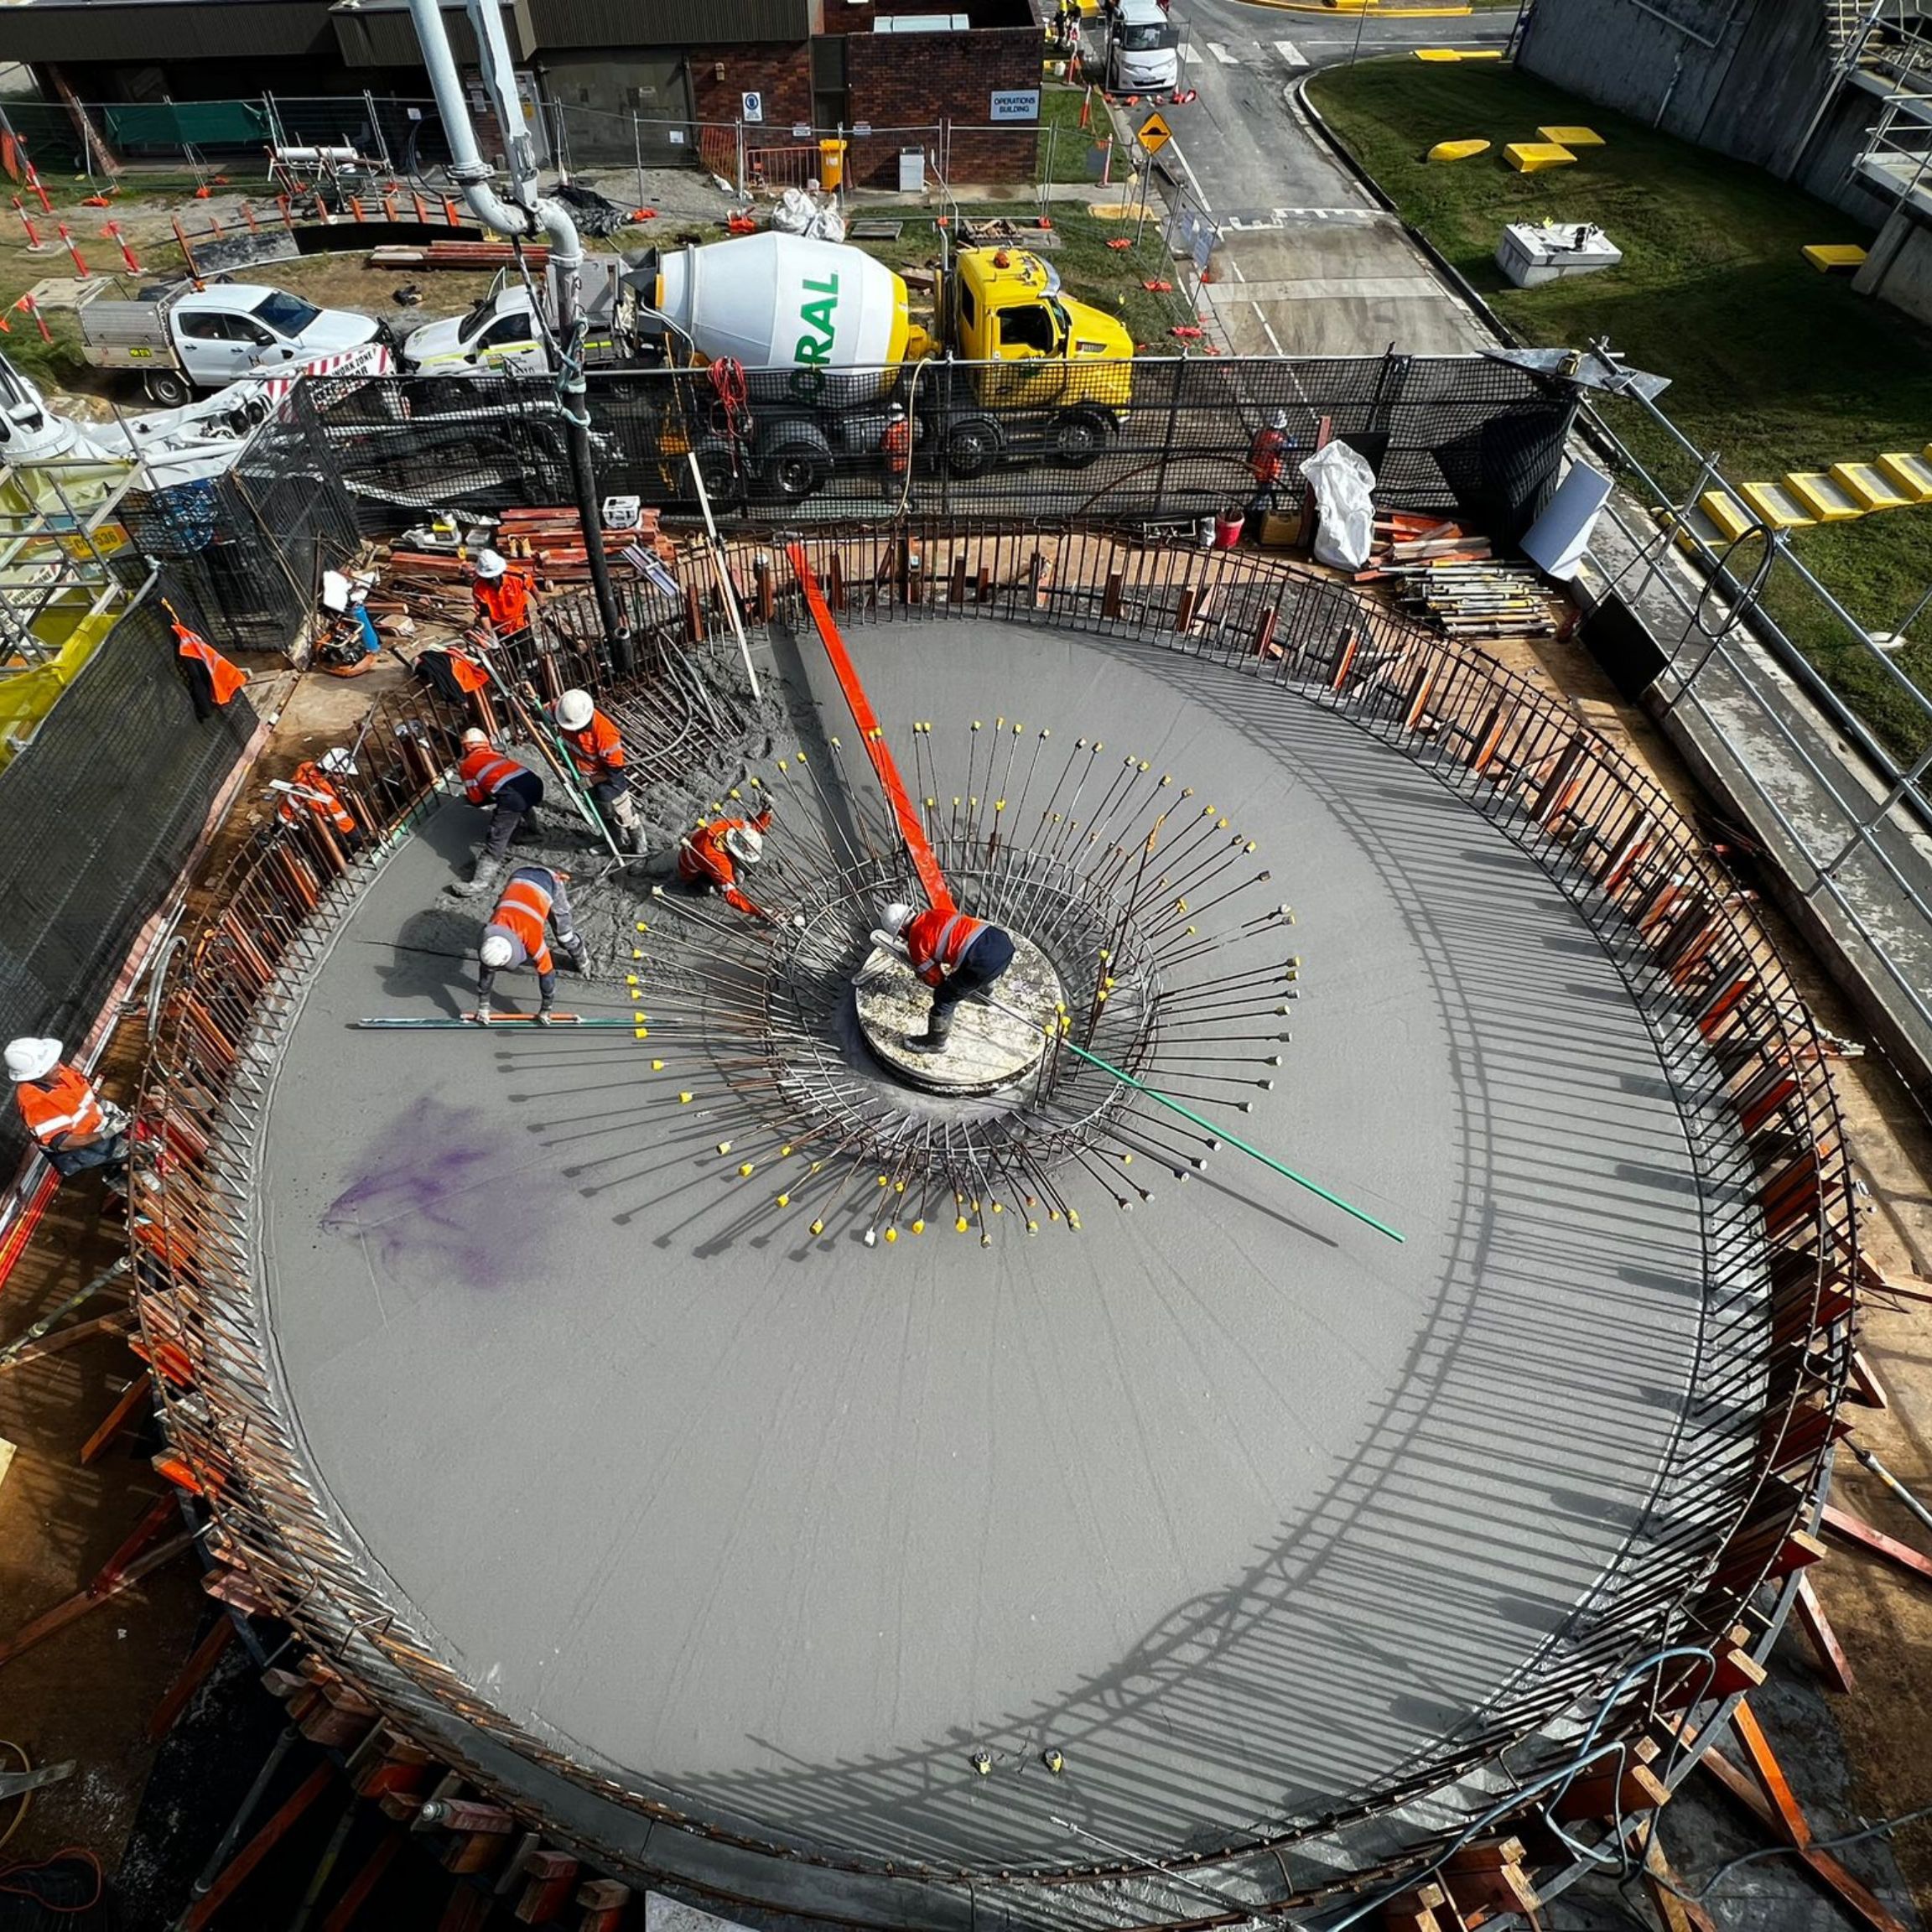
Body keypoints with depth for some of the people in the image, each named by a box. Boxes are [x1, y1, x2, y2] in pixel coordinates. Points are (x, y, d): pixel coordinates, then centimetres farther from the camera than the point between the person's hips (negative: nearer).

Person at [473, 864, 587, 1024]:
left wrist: (545, 1011, -11)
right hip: (521, 877, 4)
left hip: (550, 881, -4)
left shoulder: (532, 939, -36)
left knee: (563, 933, 7)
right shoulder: (492, 930, -24)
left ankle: (580, 955, 35)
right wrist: (483, 1006, -6)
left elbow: (547, 973, -23)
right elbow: (486, 968, -11)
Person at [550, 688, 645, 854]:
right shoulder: (563, 711, -22)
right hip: (586, 776, 6)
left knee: (624, 816, 12)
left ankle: (639, 848, 34)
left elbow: (614, 769, -28)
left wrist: (590, 781, -24)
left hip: (608, 778, -6)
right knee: (606, 815, 25)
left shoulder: (603, 731, -39)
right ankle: (621, 845, 47)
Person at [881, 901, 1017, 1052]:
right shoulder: (937, 911, 20)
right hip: (1003, 941, 7)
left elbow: (935, 979, 11)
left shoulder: (916, 941, 2)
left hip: (984, 961, -7)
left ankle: (935, 1042, 31)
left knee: (944, 997, 13)